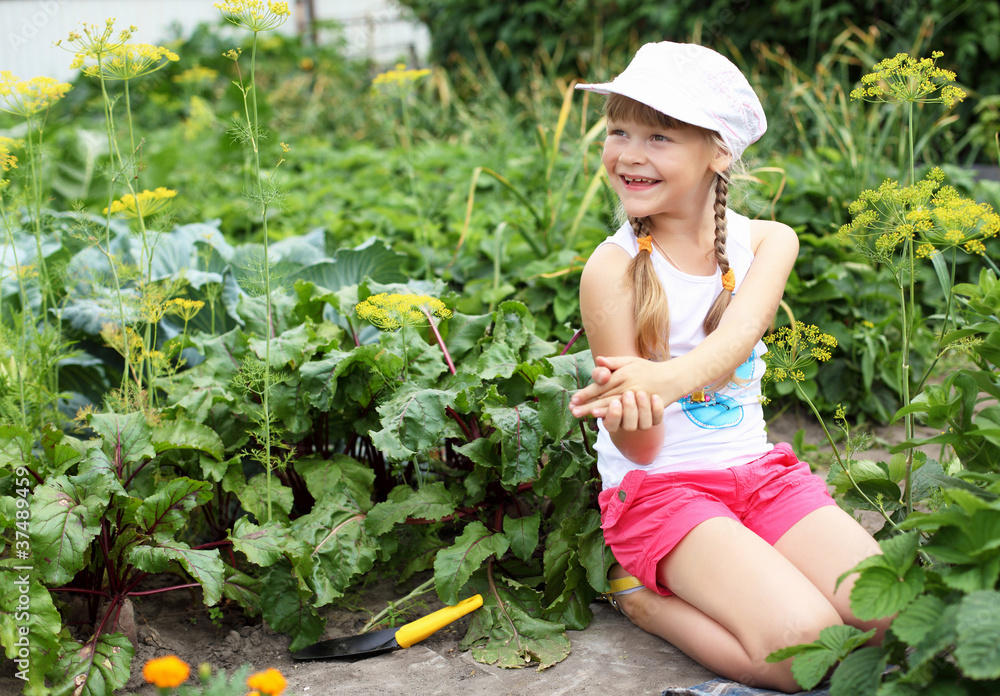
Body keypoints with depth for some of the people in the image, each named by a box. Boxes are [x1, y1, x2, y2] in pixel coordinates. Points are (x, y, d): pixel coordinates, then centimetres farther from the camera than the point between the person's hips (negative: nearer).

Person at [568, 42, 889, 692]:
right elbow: (640, 449, -14)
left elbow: (736, 340, -23)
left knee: (890, 616, -13)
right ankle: (639, 594, -1)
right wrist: (628, 407, -40)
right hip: (661, 486, -4)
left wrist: (664, 380, -46)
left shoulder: (769, 242, 0)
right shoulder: (614, 268, -12)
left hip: (759, 468, 5)